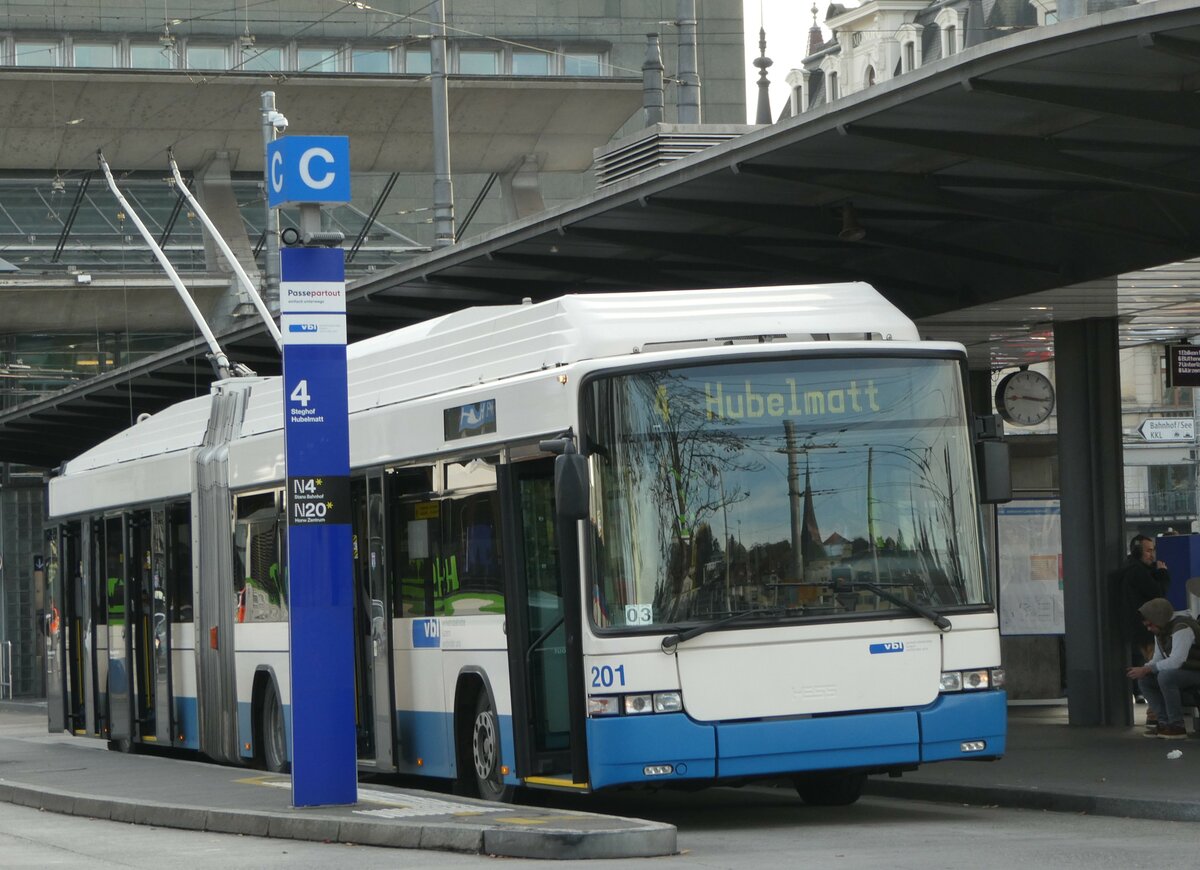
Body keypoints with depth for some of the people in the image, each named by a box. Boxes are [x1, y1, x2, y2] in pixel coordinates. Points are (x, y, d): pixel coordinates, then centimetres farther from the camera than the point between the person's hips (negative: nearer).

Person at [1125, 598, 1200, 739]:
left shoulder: (1182, 628, -24)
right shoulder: (1160, 631, 6)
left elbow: (1176, 662, -34)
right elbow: (1157, 660, 12)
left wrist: (1146, 670, -29)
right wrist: (1142, 670, -10)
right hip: (1184, 672, 9)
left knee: (1165, 677, -33)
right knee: (1144, 680, -3)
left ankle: (1177, 726, -25)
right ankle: (1164, 723, -6)